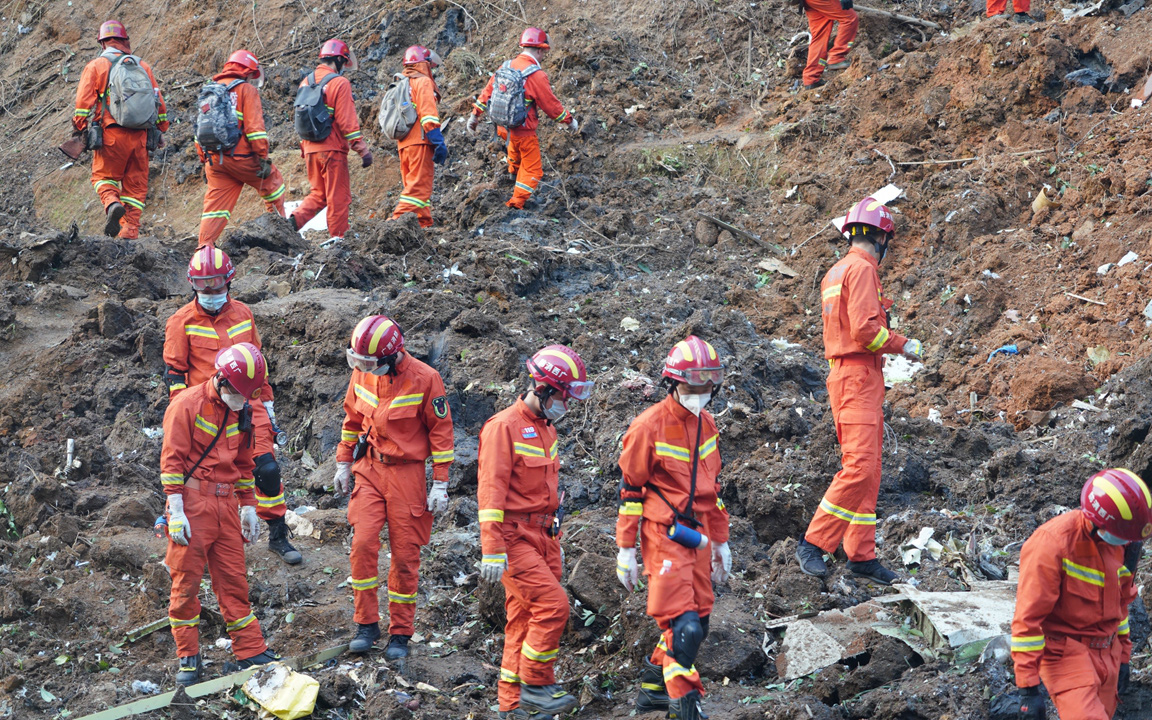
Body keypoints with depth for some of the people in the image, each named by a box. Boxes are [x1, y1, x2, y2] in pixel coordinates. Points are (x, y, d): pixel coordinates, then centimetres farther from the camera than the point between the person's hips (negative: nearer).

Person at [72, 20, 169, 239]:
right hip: (140, 137, 3)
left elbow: (84, 102, -4)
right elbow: (159, 102, 15)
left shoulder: (95, 66, 4)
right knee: (136, 184, 9)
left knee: (104, 176, 11)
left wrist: (80, 131, 3)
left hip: (111, 133, -3)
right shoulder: (143, 66, 14)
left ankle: (112, 203, -19)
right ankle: (130, 231, 2)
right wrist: (161, 131, 24)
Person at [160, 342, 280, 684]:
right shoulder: (187, 405, -9)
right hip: (192, 502, -6)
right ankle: (188, 657, 6)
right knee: (186, 580, -1)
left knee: (233, 579, 7)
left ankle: (252, 652, 11)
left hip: (225, 506, 6)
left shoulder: (238, 412, 12)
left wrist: (248, 507, 18)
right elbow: (172, 460, -11)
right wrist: (176, 511, -16)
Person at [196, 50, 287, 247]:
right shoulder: (247, 90, -4)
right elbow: (255, 127, -13)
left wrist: (205, 161, 22)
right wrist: (264, 158, -12)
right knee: (272, 181, 17)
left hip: (214, 160, 5)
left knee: (216, 204, 5)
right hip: (240, 156, -5)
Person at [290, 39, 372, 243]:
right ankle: (338, 238, 5)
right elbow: (348, 121, -15)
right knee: (338, 197, 3)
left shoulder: (306, 82, 11)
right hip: (332, 149, -7)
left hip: (310, 149, 7)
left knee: (318, 194, 16)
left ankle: (294, 220, -3)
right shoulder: (339, 83, -11)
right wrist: (363, 150, -13)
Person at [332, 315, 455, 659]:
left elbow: (441, 430, -6)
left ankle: (400, 633, 12)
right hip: (369, 470, 3)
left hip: (406, 473, -3)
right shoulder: (362, 373, -1)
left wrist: (440, 483, -6)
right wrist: (343, 463, 16)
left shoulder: (424, 379, -14)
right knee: (362, 544, -11)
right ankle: (366, 625, 2)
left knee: (405, 555, 1)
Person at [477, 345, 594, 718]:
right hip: (514, 537, -8)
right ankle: (535, 686, -6)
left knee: (526, 619, 8)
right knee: (553, 604, -17)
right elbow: (491, 490, -18)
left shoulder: (547, 430, 16)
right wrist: (492, 550, -22)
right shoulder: (504, 427, -13)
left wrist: (556, 543, 26)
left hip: (541, 537, 8)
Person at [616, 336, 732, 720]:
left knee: (698, 623, 10)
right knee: (683, 627, -14)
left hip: (697, 538, 8)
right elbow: (629, 489, -8)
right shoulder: (649, 426, -11)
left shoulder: (706, 425, 11)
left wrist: (720, 541, 22)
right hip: (664, 538, -8)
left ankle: (653, 688, 26)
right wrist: (625, 549, -8)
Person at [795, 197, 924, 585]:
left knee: (867, 470, 10)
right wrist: (903, 345, -7)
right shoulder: (861, 268, -11)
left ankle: (862, 555, 10)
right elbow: (864, 330, -19)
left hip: (846, 373, 11)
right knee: (859, 466, -15)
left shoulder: (836, 273, 19)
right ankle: (813, 544, -15)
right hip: (858, 375, -11)